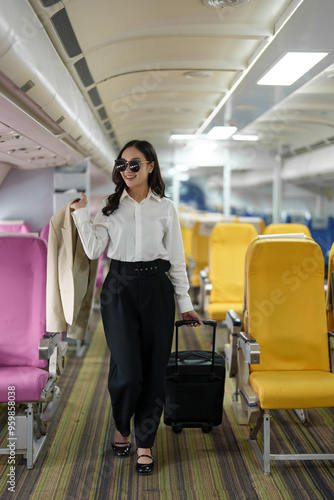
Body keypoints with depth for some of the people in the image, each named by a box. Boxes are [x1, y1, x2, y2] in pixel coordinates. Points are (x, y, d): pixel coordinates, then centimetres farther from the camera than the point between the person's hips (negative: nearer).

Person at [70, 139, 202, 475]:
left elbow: (176, 258, 8)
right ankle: (121, 427, 24)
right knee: (127, 371, -7)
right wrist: (80, 213, -4)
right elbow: (94, 250, -2)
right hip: (119, 288, -1)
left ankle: (145, 444, 19)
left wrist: (185, 304, 7)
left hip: (156, 288, 1)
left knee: (154, 370, 2)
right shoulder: (111, 206, 7)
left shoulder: (165, 208, 6)